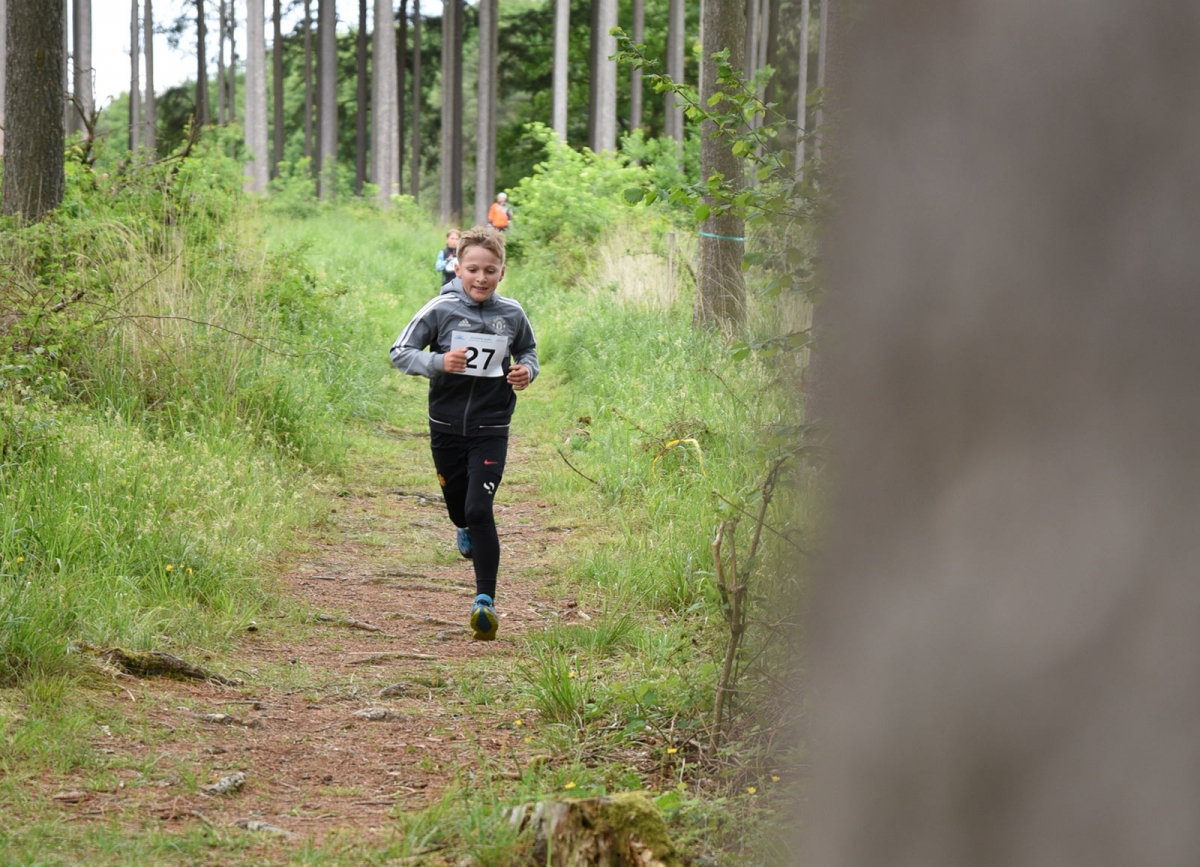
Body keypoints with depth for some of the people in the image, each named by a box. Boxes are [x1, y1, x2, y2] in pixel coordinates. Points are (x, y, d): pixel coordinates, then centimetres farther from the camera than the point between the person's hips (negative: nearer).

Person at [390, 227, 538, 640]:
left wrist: (527, 371, -6)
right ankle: (468, 531, 56)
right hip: (447, 425, 1)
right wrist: (438, 362, -25)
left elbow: (528, 350, 17)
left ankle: (485, 599, -10)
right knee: (457, 507, 17)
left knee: (479, 509, -15)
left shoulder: (512, 315, -2)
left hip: (491, 430, -1)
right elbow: (400, 353, -7)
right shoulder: (440, 310, -9)